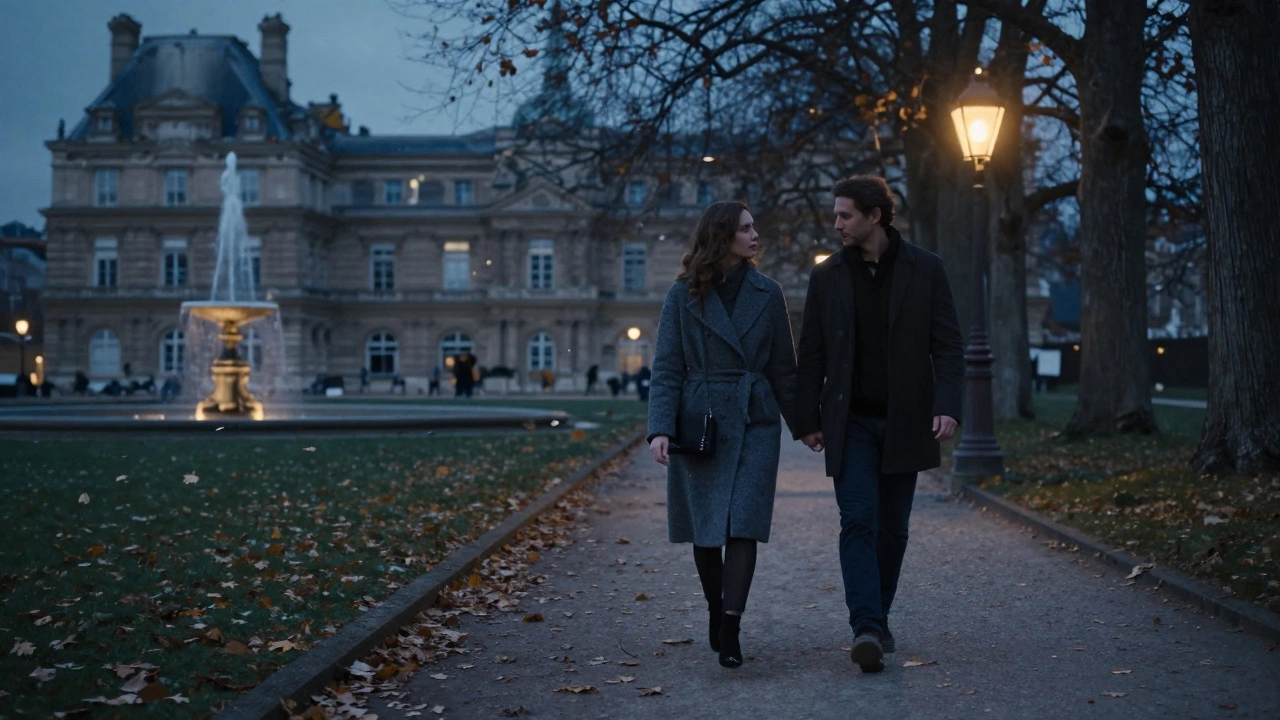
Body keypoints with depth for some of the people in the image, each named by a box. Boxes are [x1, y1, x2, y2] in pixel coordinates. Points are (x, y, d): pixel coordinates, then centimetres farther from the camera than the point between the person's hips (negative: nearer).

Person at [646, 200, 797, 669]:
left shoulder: (767, 294, 5)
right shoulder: (684, 295, 0)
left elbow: (783, 368, 11)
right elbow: (666, 368, -3)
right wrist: (660, 429, -13)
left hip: (755, 423, 1)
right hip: (699, 423, 0)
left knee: (743, 525, -10)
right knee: (705, 530, 8)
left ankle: (730, 630, -10)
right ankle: (715, 610, 29)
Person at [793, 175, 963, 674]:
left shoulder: (924, 269, 1)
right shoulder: (827, 276, 5)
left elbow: (947, 344, 0)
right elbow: (811, 355, 7)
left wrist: (946, 406, -13)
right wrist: (807, 419, 3)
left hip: (904, 421, 0)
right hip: (851, 422, 0)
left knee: (892, 527, 9)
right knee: (858, 521, -13)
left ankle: (877, 617, 24)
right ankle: (867, 630, -18)